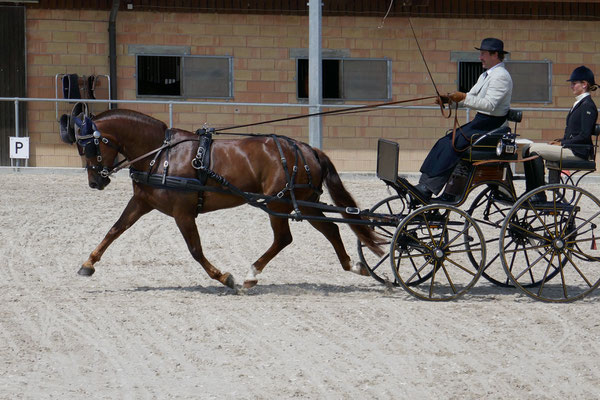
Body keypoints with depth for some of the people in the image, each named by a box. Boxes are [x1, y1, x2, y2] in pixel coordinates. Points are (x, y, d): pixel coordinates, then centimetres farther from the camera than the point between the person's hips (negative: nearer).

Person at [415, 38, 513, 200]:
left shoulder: (501, 76, -12)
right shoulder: (485, 75, 21)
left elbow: (489, 104, -23)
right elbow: (469, 97, 20)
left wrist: (463, 97, -25)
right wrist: (449, 99, 3)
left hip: (491, 126, -10)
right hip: (479, 122, 10)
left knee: (453, 145, -23)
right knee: (444, 143, -4)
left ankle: (429, 188, -26)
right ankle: (424, 183, -10)